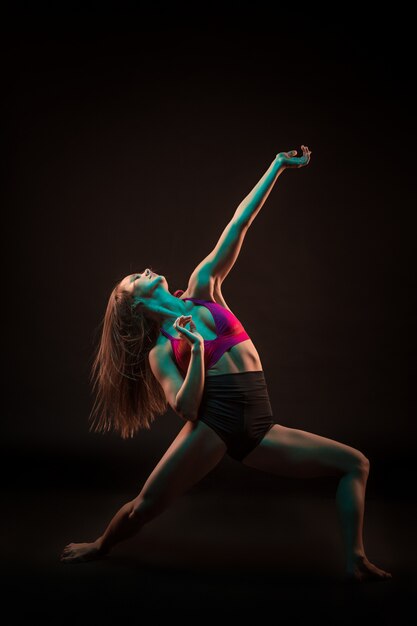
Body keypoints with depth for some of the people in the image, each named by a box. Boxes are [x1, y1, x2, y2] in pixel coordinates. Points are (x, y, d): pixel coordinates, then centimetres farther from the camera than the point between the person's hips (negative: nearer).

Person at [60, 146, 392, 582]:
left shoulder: (202, 289, 13)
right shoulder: (159, 352, 4)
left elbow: (239, 225, 9)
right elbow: (186, 408, -9)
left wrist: (278, 167, 9)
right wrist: (196, 350, -16)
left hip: (256, 430, 4)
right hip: (212, 424, -4)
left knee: (354, 463, 2)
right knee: (146, 505, 1)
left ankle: (355, 562, 6)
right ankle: (99, 546, 31)